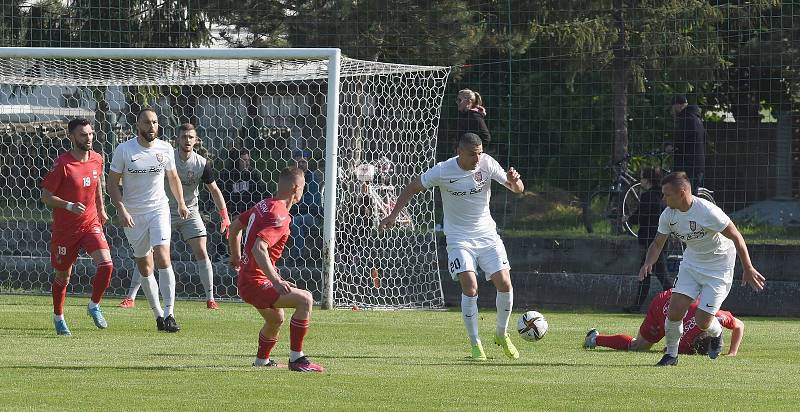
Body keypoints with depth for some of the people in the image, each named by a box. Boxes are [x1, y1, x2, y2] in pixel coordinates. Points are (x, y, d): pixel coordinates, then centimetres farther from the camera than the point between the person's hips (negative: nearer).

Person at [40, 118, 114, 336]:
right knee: (62, 276, 10)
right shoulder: (62, 164, -17)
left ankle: (94, 306, 7)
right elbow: (46, 196, -14)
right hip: (65, 228, -3)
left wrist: (101, 209, 23)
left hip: (91, 224, 3)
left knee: (106, 265, -17)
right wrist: (69, 206, -28)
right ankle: (58, 317, 33)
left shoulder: (97, 159, -1)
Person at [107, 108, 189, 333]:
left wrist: (181, 203, 16)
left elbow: (173, 177, 18)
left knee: (163, 257, -18)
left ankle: (169, 314, -22)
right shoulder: (124, 150, -7)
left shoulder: (165, 149, 1)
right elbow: (113, 184, -4)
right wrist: (121, 210, -15)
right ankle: (158, 315, 16)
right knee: (144, 266, 5)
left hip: (159, 209, 0)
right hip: (133, 214, 0)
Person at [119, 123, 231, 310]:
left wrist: (224, 215, -6)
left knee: (201, 252, -10)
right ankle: (130, 297, 0)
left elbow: (214, 190, 1)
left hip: (190, 212, 1)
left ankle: (210, 299, 0)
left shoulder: (202, 164, -9)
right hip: (165, 211, -1)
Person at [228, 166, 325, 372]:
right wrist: (276, 281, -36)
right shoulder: (280, 216, -20)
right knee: (305, 299, -22)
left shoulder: (263, 205, 9)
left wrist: (236, 257, 38)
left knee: (276, 319, 33)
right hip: (256, 283, -10)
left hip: (245, 278, 10)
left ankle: (261, 361, 54)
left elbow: (235, 227, 23)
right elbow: (259, 248, -34)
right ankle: (296, 359, -20)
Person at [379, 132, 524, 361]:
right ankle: (475, 344, -6)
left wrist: (514, 180, -29)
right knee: (470, 287, -19)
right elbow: (413, 187, 2)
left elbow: (518, 190, -5)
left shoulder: (487, 164, -8)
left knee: (504, 284, -8)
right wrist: (393, 214, -2)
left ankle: (502, 334, 17)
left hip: (487, 234, 3)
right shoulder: (442, 171, -14)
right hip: (459, 237, -2)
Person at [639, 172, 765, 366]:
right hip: (691, 264, 5)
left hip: (718, 269, -5)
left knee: (702, 321, -9)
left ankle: (716, 333, 27)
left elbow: (736, 237, -20)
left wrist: (748, 269, -16)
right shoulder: (668, 215, -9)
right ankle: (671, 354, 10)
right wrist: (648, 263, -17)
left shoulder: (708, 212, -29)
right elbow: (658, 243, 5)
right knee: (675, 311, -11)